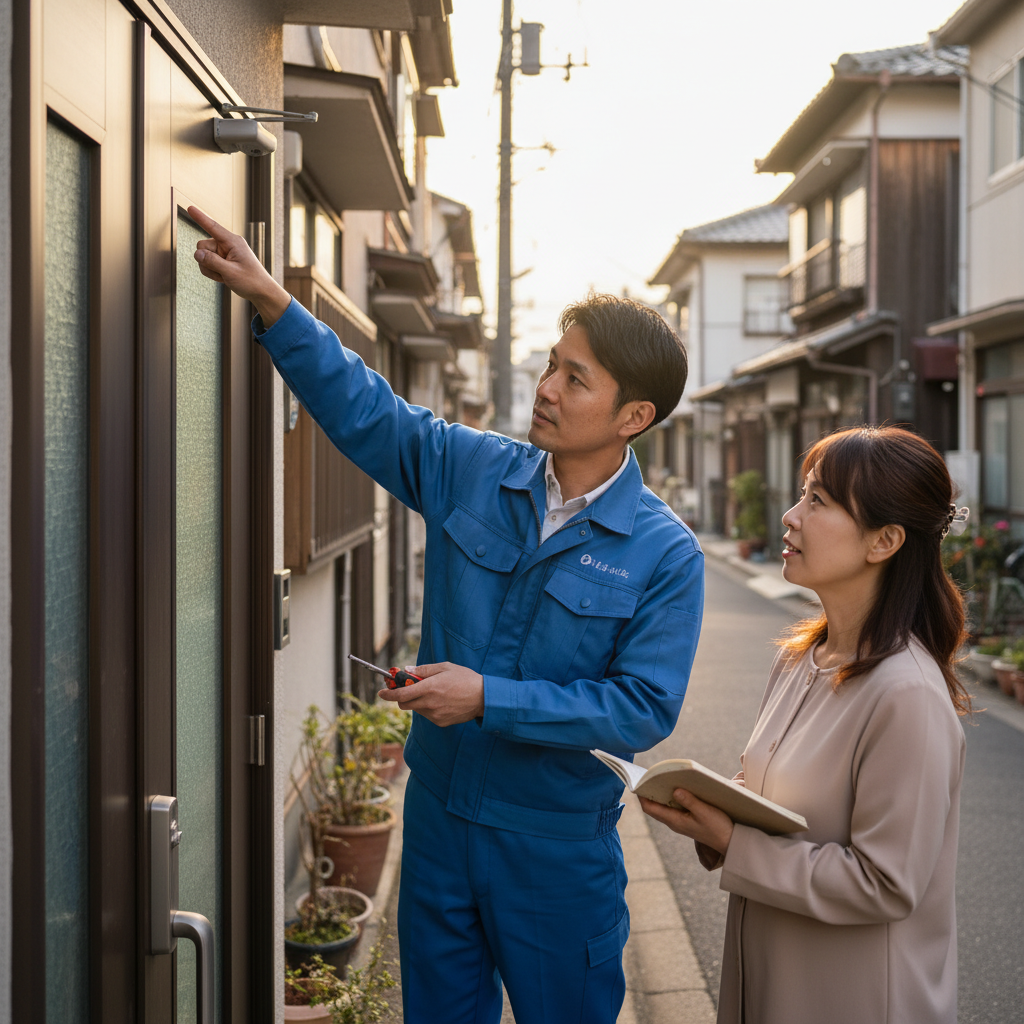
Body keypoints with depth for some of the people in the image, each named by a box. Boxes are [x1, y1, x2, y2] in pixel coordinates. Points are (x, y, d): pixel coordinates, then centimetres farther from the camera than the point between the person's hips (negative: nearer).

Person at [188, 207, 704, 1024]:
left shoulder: (665, 556, -15)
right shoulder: (472, 471, -4)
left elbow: (643, 709, -19)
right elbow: (364, 408, -1)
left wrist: (489, 699, -23)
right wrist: (271, 301, -11)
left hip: (557, 841, -4)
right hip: (439, 811, 4)